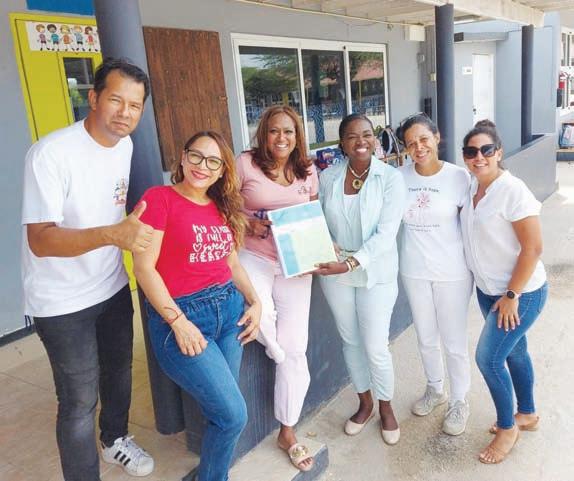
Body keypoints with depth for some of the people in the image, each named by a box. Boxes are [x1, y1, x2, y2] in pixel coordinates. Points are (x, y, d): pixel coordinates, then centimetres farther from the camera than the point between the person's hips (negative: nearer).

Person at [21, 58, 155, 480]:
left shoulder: (125, 145, 0)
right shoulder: (51, 153, -24)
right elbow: (40, 240, -30)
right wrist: (113, 234, -42)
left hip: (113, 287, 7)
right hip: (62, 303, -7)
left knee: (120, 371, 23)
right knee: (80, 401, 1)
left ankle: (115, 438, 49)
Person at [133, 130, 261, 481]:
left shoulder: (223, 207, 12)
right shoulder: (160, 198, -8)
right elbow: (144, 267, -12)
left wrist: (254, 301, 3)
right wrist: (178, 321, -17)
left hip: (230, 308, 6)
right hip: (180, 314, -6)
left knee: (222, 410, 9)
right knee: (234, 415, -5)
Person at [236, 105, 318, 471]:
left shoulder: (308, 171, 6)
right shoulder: (245, 164, -4)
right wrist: (247, 224, -18)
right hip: (253, 256, -3)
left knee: (295, 348, 4)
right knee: (260, 313, -34)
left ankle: (288, 431, 23)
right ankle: (274, 347, 8)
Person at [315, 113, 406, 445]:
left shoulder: (390, 177, -11)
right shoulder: (328, 178, -1)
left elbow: (386, 232, -17)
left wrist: (351, 263, -27)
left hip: (375, 272, -3)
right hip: (334, 272, 3)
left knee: (376, 347, 2)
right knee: (351, 341, 16)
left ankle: (386, 407, 31)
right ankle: (365, 403, 39)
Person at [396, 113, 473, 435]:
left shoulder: (459, 177, -12)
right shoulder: (400, 177, -5)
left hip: (453, 272, -3)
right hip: (414, 270, 3)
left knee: (454, 340, 10)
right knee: (426, 338, 20)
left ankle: (459, 401, 34)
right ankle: (435, 388, 45)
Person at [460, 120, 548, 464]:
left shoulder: (512, 191, -22)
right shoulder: (472, 188, 1)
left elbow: (533, 248, -22)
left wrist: (512, 296, -19)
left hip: (521, 293, -7)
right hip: (487, 289, 7)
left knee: (489, 358, -4)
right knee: (514, 351, 21)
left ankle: (507, 428, 19)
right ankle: (527, 414, 41)